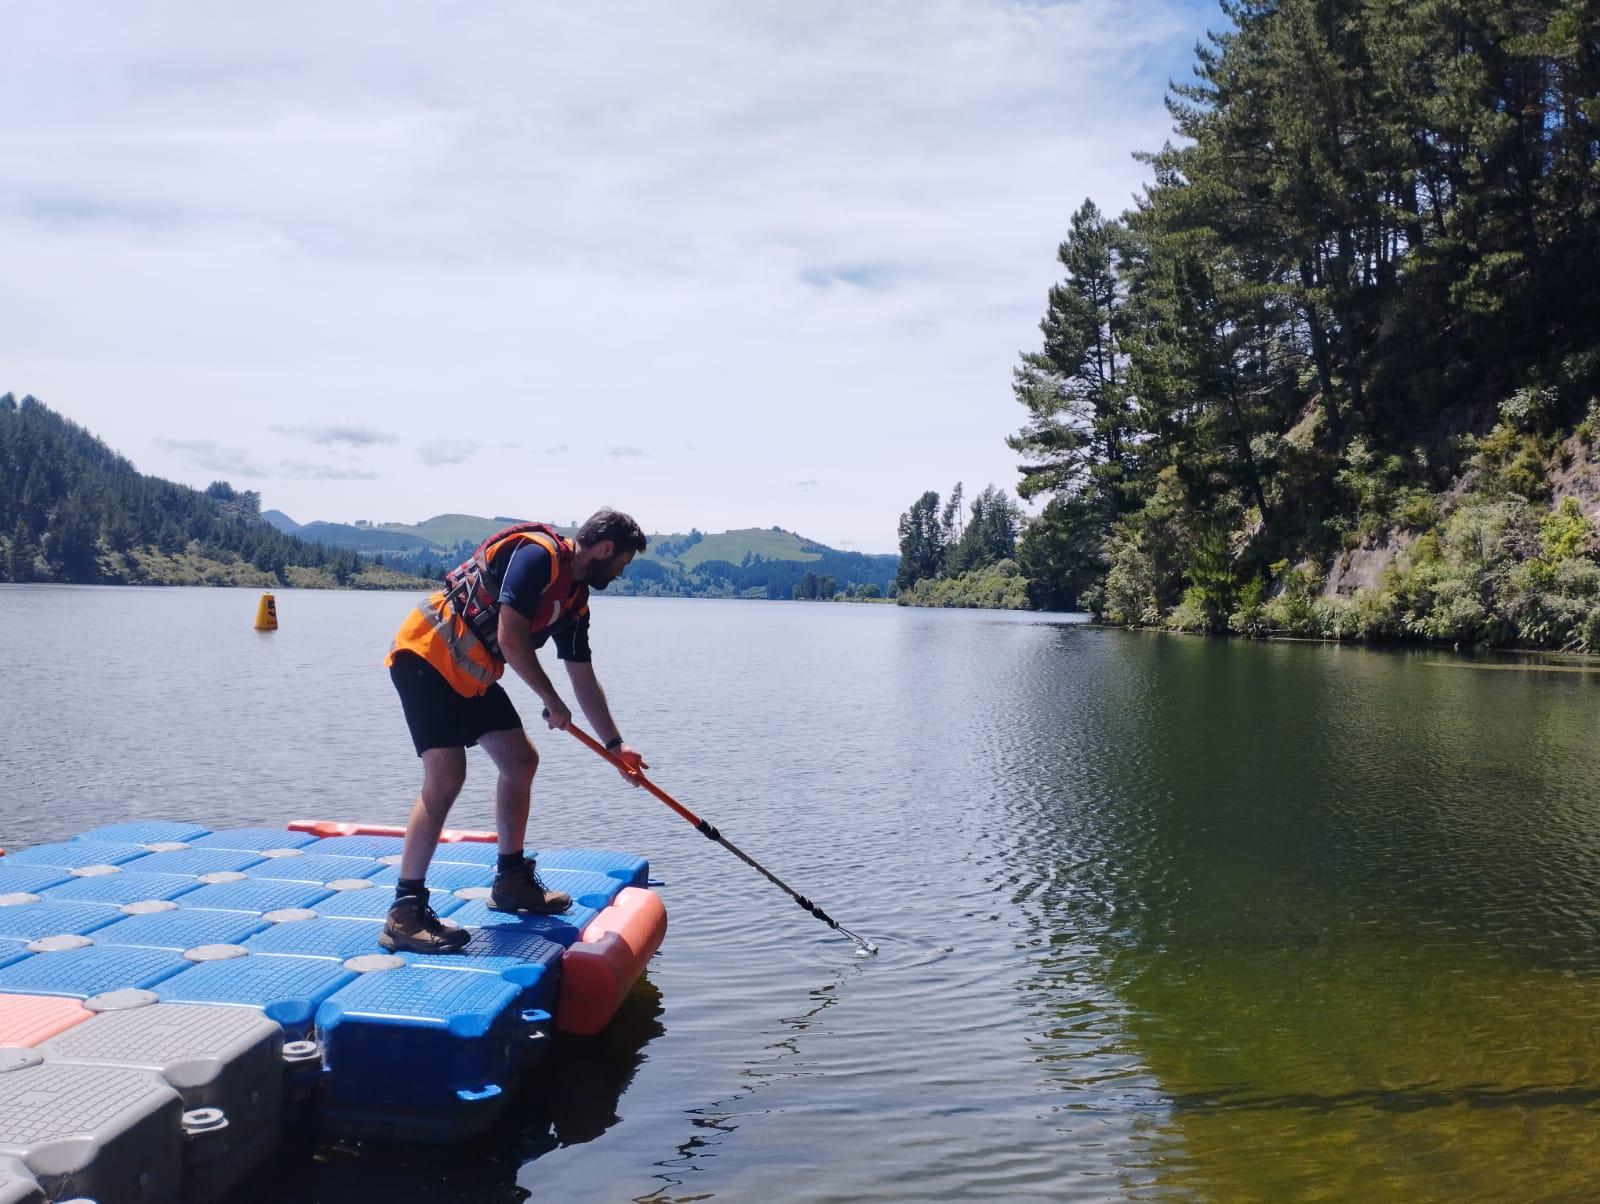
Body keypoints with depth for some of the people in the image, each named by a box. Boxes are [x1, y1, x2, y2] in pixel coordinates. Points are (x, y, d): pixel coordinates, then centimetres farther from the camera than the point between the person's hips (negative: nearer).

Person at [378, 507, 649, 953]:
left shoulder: (575, 599, 10)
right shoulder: (537, 553, -18)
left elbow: (584, 679, 17)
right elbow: (511, 640, -25)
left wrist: (615, 744, 18)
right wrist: (553, 703, -13)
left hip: (472, 674, 10)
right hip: (427, 655, -10)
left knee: (521, 761, 11)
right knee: (446, 775, -17)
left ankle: (511, 880, 25)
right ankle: (405, 913, -12)